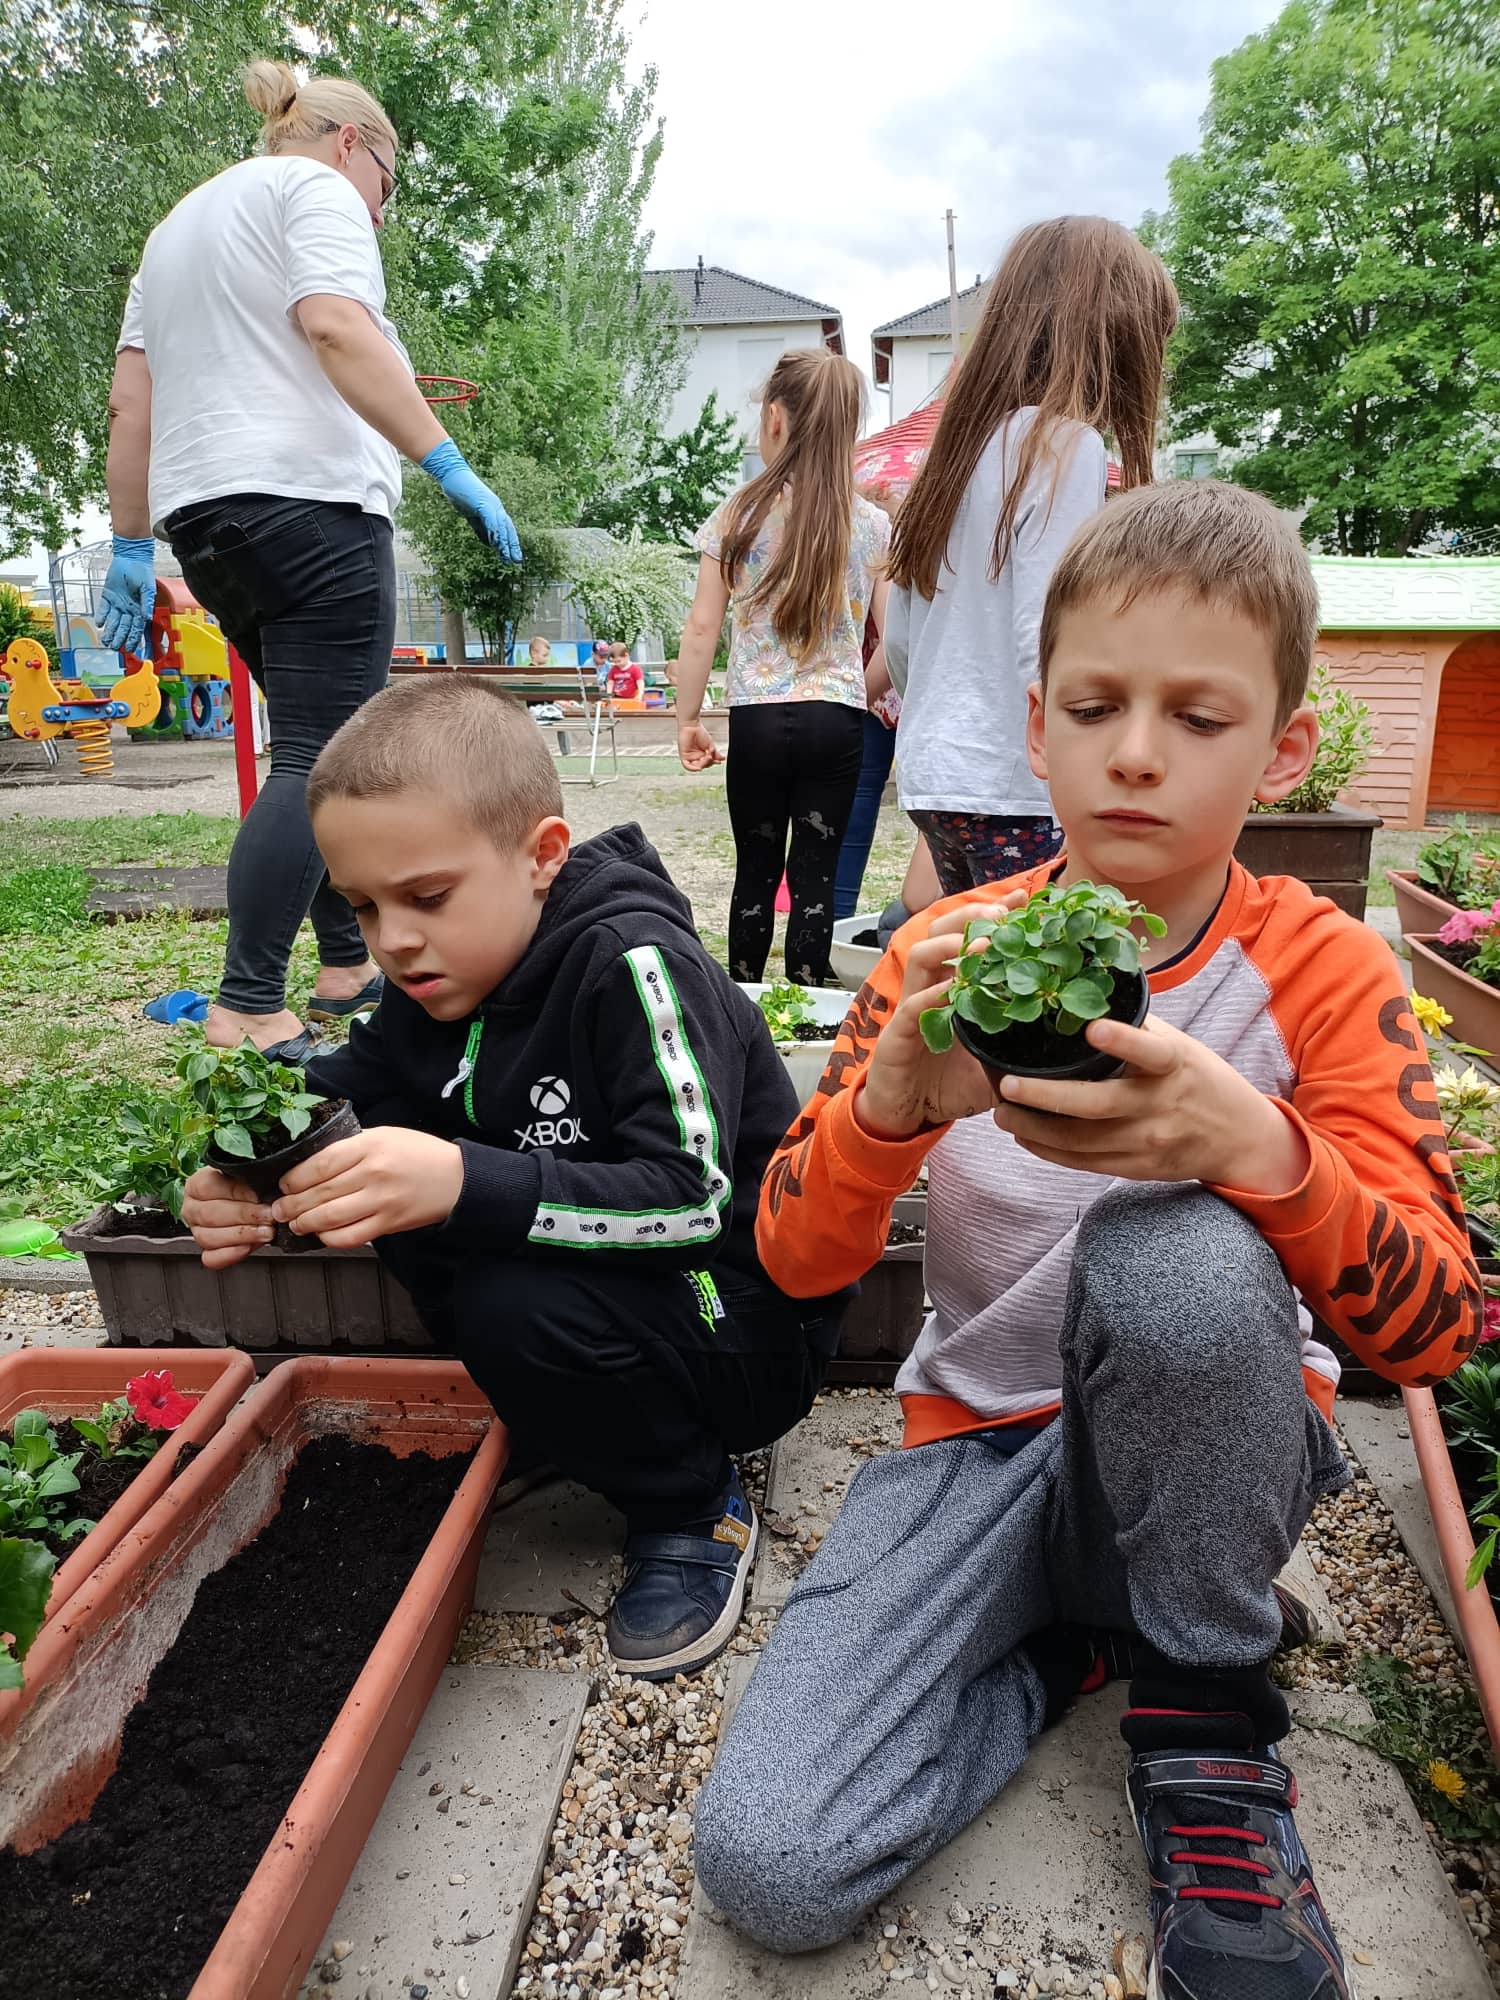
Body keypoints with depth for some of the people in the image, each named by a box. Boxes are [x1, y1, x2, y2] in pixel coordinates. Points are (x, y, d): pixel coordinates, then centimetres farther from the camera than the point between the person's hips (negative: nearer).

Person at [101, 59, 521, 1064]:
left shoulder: (179, 222, 29)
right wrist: (450, 465, -20)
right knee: (316, 760, -12)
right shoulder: (314, 188, 4)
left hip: (201, 515, 9)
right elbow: (337, 330, -16)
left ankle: (349, 964, 18)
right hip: (306, 500, -9)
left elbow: (130, 400, 21)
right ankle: (247, 1012, -17)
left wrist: (131, 547, 18)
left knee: (326, 743, 15)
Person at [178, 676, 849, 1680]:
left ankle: (696, 1507, -4)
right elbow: (334, 1109, -2)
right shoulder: (439, 981, -1)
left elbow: (693, 1198, -33)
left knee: (517, 1305, -32)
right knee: (406, 1205, -9)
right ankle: (543, 1425, 7)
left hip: (747, 1325, -7)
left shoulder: (632, 964, -24)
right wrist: (251, 1181, -25)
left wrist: (465, 1184, -45)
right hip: (594, 1272, 8)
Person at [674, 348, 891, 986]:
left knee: (755, 872, 12)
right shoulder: (873, 525, 3)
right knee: (815, 877, 5)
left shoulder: (738, 516, -1)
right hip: (838, 720, 1)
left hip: (757, 720, 0)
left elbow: (701, 629, -3)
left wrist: (687, 719, 5)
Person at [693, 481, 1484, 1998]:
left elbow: (1429, 1331, -17)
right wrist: (893, 1099, -33)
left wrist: (1253, 1143, -38)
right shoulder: (948, 952, -5)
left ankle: (1207, 1720, -8)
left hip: (1213, 1451, -1)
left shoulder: (1323, 972, -9)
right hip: (984, 1439, 2)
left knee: (1177, 1246, -35)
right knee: (767, 1866, -17)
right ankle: (1080, 1632, 9)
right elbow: (794, 1260, -11)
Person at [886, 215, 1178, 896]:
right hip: (1015, 794, -8)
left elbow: (898, 641, 17)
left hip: (932, 774, 8)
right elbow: (1047, 646, -18)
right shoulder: (1065, 444, -9)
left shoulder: (958, 444, 14)